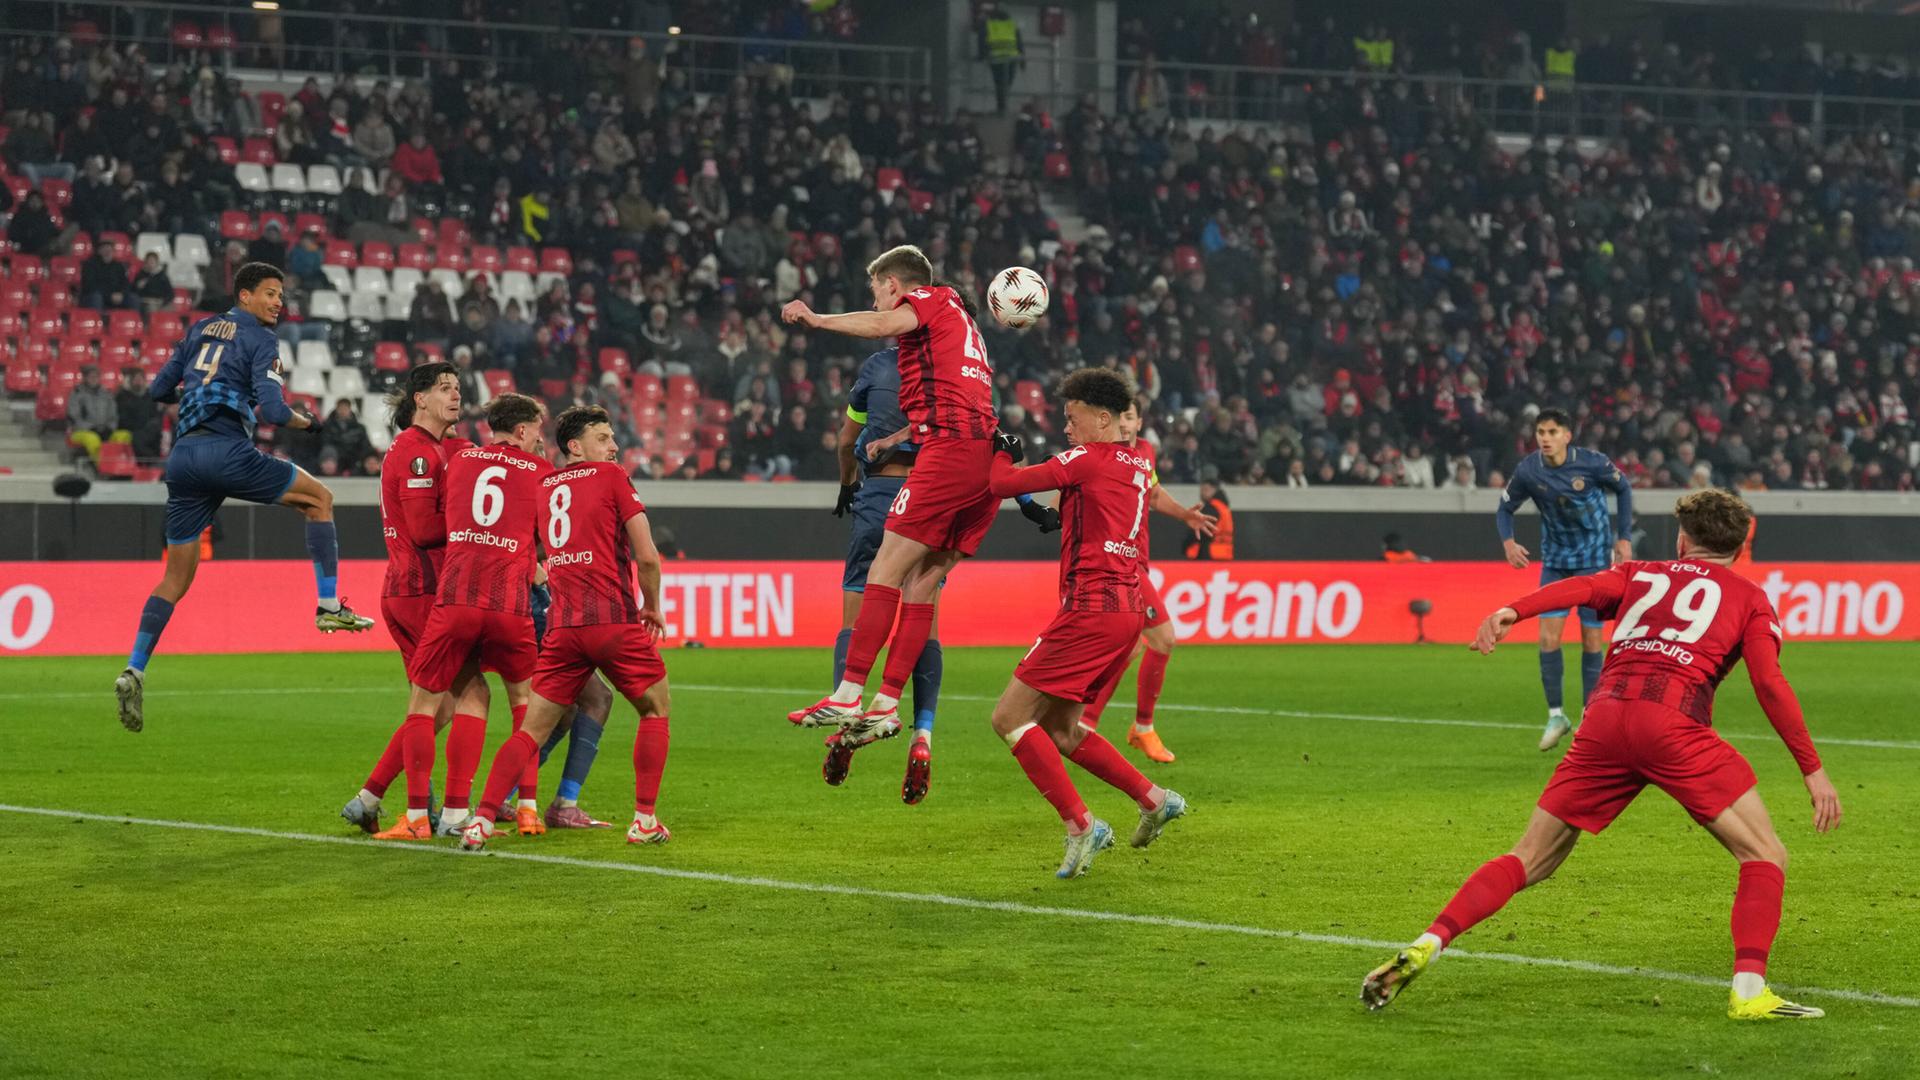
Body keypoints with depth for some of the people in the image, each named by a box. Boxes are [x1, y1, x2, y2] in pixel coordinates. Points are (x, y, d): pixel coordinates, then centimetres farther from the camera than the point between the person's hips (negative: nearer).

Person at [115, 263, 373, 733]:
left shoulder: (200, 329, 21)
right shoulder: (260, 339, 2)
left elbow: (158, 390, 23)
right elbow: (273, 410, -9)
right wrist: (307, 423, 10)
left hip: (182, 456, 6)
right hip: (226, 451, -6)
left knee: (176, 577, 9)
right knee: (319, 498, 12)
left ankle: (134, 670, -4)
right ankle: (330, 606, 5)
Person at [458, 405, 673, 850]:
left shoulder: (543, 487, 16)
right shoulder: (613, 477, 0)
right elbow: (647, 557, -4)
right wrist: (652, 607, 10)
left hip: (563, 625, 4)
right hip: (613, 619, -4)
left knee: (533, 727, 6)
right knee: (655, 710, 14)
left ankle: (483, 819, -6)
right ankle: (645, 820, 8)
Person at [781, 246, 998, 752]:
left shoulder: (930, 298, 6)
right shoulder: (958, 318, 32)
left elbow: (883, 325, -17)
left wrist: (815, 319, -9)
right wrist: (898, 438, 24)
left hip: (952, 449, -9)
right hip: (987, 455, 9)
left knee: (886, 571, -10)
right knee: (920, 584, 7)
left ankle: (849, 695, -15)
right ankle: (886, 705, 3)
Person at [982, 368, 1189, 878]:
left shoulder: (1087, 459, -8)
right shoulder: (1140, 465, 15)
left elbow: (1002, 485, -7)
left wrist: (1004, 454, 13)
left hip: (1092, 608, -9)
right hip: (1129, 608, 9)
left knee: (1010, 718, -6)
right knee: (1058, 728, 19)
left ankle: (1082, 825, -12)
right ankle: (1154, 798, 16)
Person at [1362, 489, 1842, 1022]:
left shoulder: (1642, 573, 27)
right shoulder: (1749, 597, 20)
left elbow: (1583, 586, 6)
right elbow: (1770, 683, 5)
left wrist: (1511, 611, -10)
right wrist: (1813, 771, 5)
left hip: (1605, 717, 3)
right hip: (1675, 721, -3)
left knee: (1530, 860, 13)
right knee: (1765, 857, 7)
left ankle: (1424, 948, 1)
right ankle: (1748, 991, -10)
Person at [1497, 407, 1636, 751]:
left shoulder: (1591, 463, -17)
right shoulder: (1528, 471, -12)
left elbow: (1623, 489, 1)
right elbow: (1505, 508, 3)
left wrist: (1624, 538, -2)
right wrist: (1508, 542, -16)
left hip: (1593, 560, -2)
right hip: (1554, 562, 2)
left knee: (1592, 640, -1)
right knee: (1548, 636, -9)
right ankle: (1555, 715, 4)